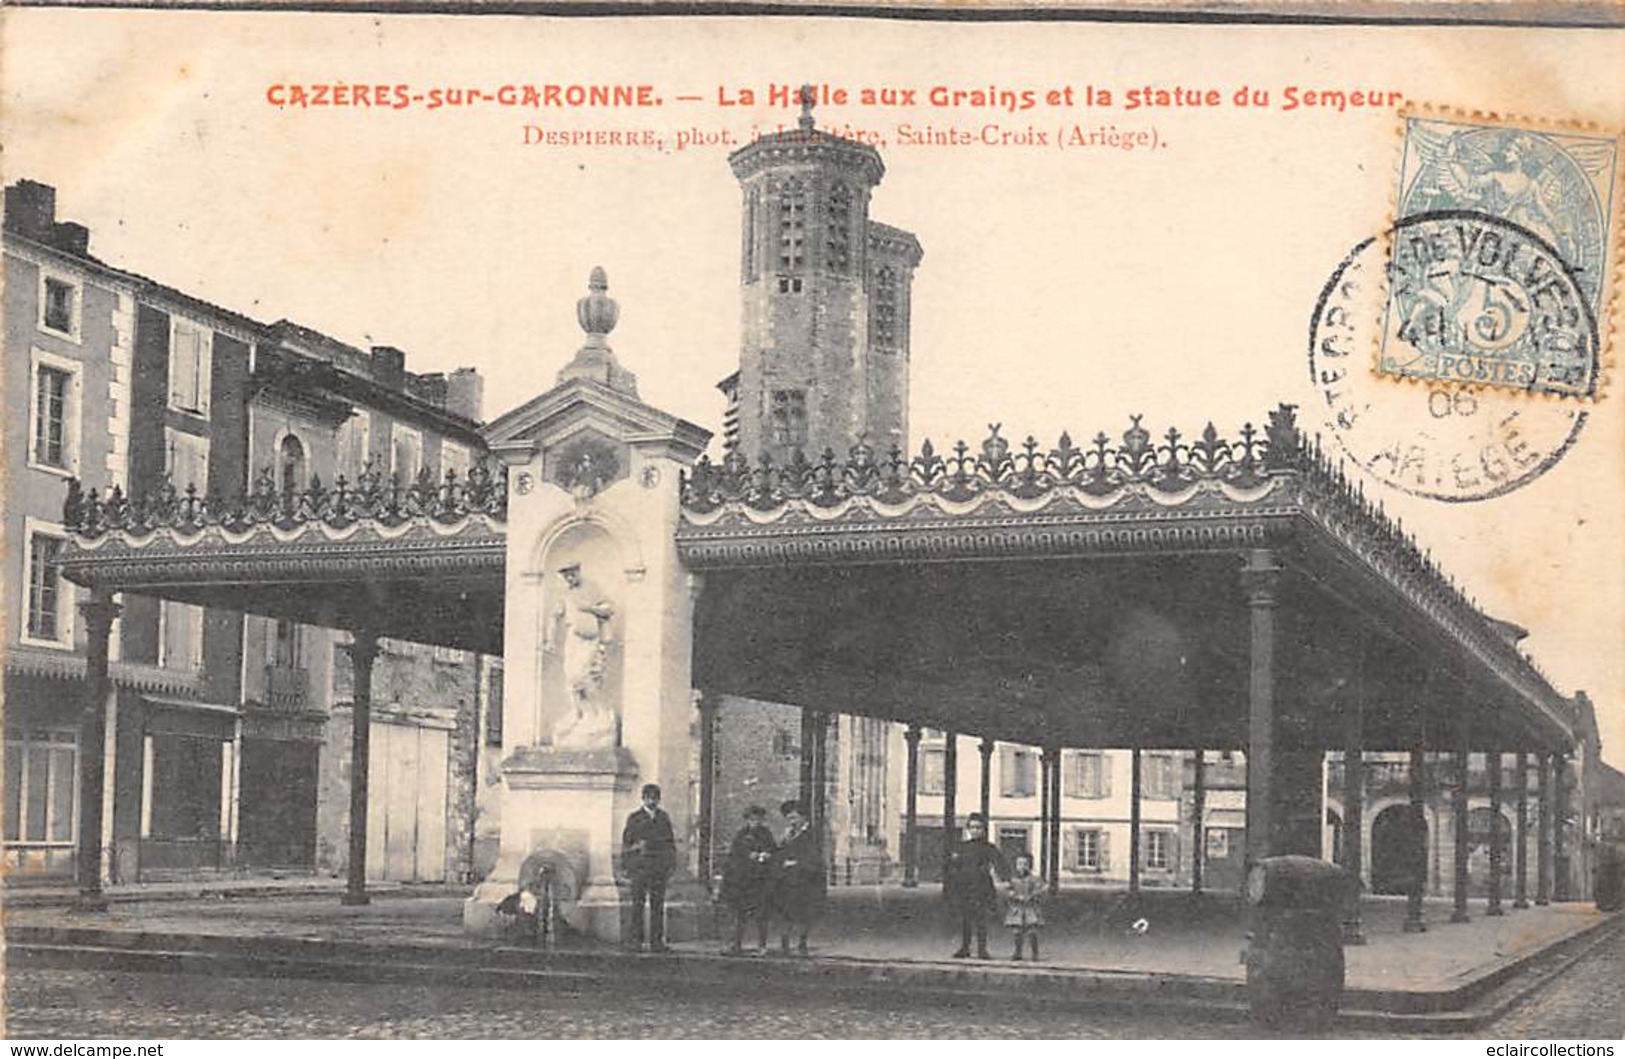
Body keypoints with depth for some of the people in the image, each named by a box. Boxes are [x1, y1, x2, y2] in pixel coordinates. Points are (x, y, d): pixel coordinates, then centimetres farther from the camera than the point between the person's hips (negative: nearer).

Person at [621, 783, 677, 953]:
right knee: (638, 903, -4)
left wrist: (671, 863, 6)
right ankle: (636, 938, 2)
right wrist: (626, 867, 0)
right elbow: (625, 844, 6)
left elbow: (671, 842, 15)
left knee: (658, 904, 1)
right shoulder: (634, 818, 6)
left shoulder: (664, 818, 13)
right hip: (639, 866, -2)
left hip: (659, 867, 2)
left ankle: (657, 941, 3)